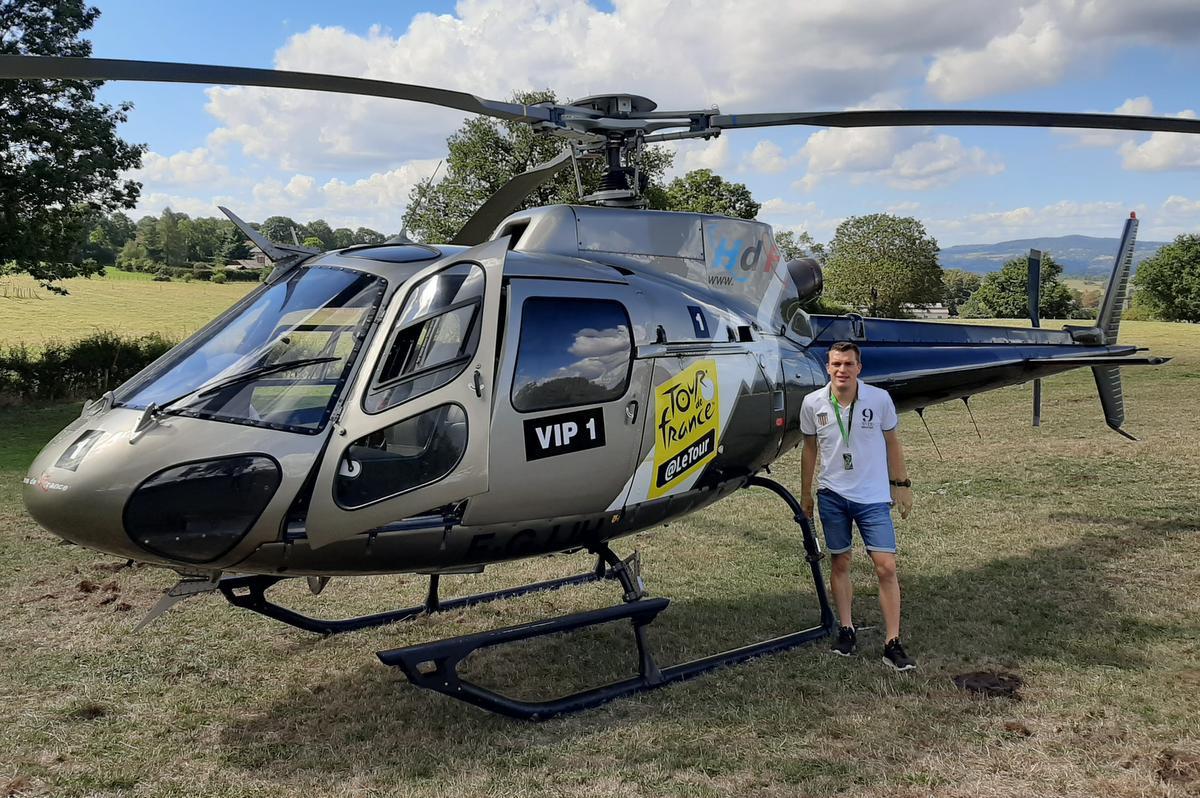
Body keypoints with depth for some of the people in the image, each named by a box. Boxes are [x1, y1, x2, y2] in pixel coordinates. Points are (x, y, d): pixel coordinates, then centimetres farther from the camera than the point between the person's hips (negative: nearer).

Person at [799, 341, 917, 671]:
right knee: (840, 563, 11)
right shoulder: (813, 403, -7)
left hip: (873, 496, -1)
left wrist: (902, 485, 5)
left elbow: (891, 443, 3)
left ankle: (893, 643, 2)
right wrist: (806, 494, 11)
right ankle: (846, 629, 26)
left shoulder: (879, 399, -10)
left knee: (886, 567, -6)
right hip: (832, 495, 1)